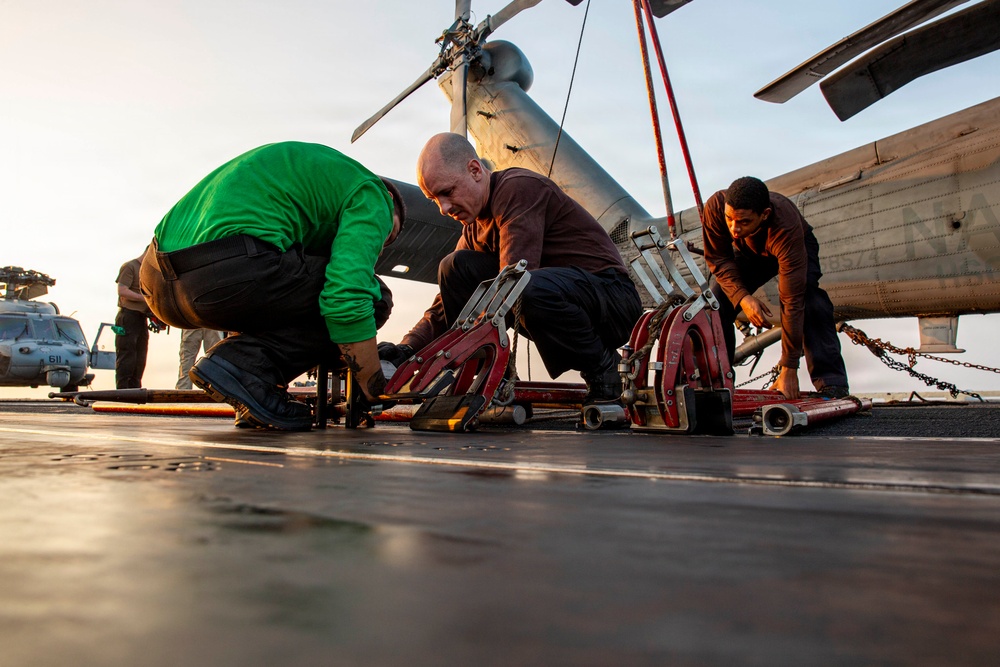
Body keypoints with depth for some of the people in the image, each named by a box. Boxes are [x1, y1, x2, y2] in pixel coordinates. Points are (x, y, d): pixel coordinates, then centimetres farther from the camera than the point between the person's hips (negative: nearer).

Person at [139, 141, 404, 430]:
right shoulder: (371, 194, 8)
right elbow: (346, 297, -10)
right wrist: (373, 390, 1)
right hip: (229, 272, -10)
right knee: (372, 297, 4)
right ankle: (244, 366, -8)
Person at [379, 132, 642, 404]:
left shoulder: (520, 187, -17)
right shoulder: (474, 227, 10)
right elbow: (449, 300, 8)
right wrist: (409, 346, -9)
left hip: (611, 296, -7)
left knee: (532, 289, -40)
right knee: (456, 266, -5)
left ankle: (601, 365, -12)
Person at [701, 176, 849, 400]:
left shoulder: (786, 227, -45)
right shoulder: (715, 206, -37)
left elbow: (792, 300, -43)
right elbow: (718, 259, -19)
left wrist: (789, 369, -40)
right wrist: (742, 297, -37)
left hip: (799, 247, -3)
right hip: (749, 253, 3)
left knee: (810, 303, -32)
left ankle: (832, 385, -25)